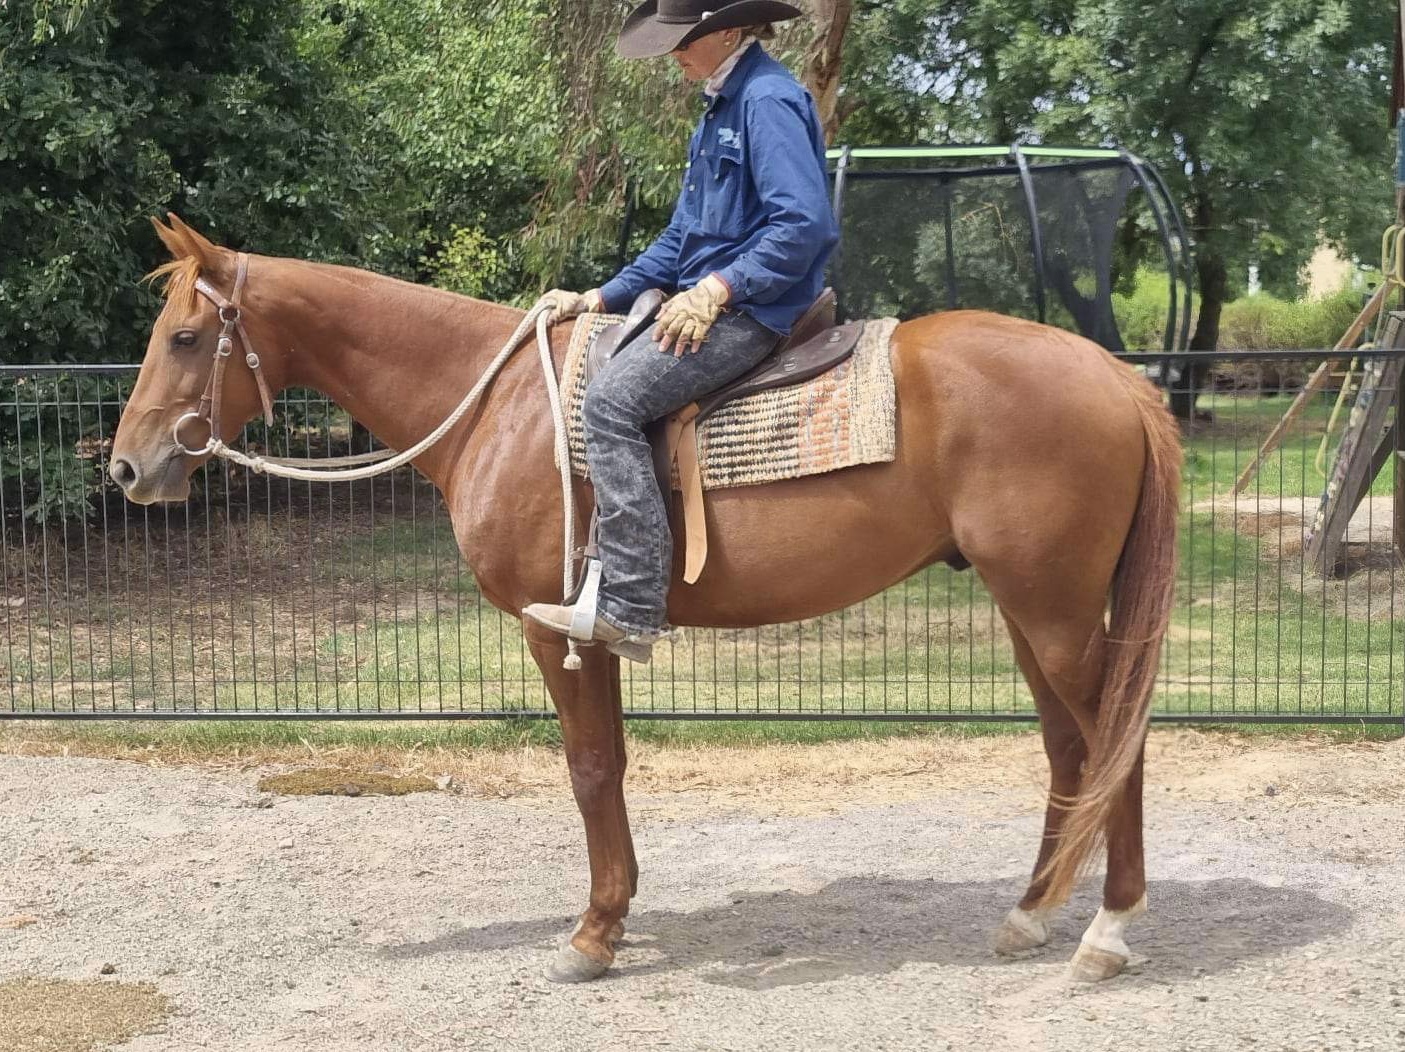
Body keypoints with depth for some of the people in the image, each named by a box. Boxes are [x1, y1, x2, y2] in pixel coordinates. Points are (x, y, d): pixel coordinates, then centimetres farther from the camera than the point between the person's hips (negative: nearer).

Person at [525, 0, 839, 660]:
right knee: (593, 372, 13)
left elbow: (803, 223, -24)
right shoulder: (721, 108, 18)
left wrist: (716, 289, -26)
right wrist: (604, 298, 16)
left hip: (756, 306, -11)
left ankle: (630, 607, -24)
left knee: (612, 400, -23)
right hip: (710, 300, 11)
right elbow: (682, 237, 22)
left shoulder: (768, 100, -14)